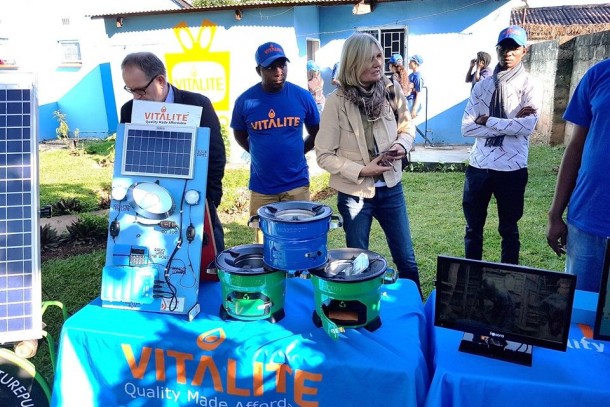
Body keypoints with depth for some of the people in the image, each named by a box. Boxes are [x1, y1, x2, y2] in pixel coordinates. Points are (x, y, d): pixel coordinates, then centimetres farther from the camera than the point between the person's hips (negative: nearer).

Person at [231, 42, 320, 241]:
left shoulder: (302, 96, -4)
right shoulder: (245, 101, -6)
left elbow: (316, 133, 11)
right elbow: (239, 135, 11)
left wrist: (297, 152, 4)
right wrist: (259, 154, 3)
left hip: (297, 184, 0)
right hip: (261, 187, 0)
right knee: (263, 242, 11)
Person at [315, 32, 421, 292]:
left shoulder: (391, 90, -6)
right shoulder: (337, 102, -16)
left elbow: (407, 127, 11)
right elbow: (324, 155, -12)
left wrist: (402, 145, -10)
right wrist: (361, 170, -20)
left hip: (390, 188, 3)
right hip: (355, 193, -3)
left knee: (406, 259, 15)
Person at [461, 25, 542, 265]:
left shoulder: (530, 86, -2)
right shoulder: (482, 86, 6)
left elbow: (526, 126, -19)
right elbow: (467, 128, -5)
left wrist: (488, 121, -11)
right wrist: (508, 124, -12)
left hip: (511, 169, -3)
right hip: (478, 166, 3)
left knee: (509, 229, 12)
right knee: (473, 228, 13)